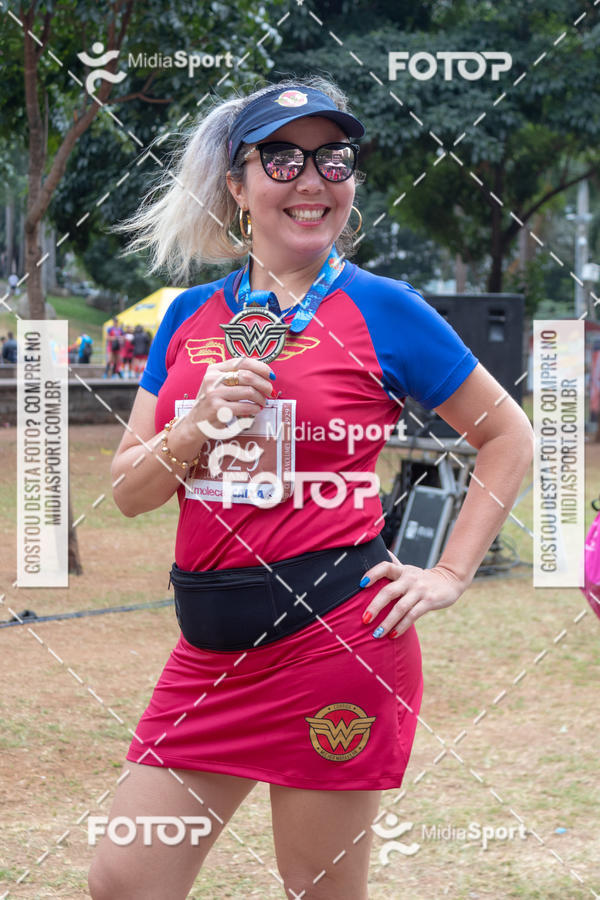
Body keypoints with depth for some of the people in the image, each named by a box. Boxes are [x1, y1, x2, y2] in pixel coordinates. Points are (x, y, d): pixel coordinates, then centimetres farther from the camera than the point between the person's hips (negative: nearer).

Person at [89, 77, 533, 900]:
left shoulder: (382, 310, -2)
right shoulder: (190, 316, 10)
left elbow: (508, 436, 6)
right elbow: (128, 491, 10)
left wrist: (449, 577, 0)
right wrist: (198, 427, -9)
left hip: (336, 638, -5)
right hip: (211, 648, 5)